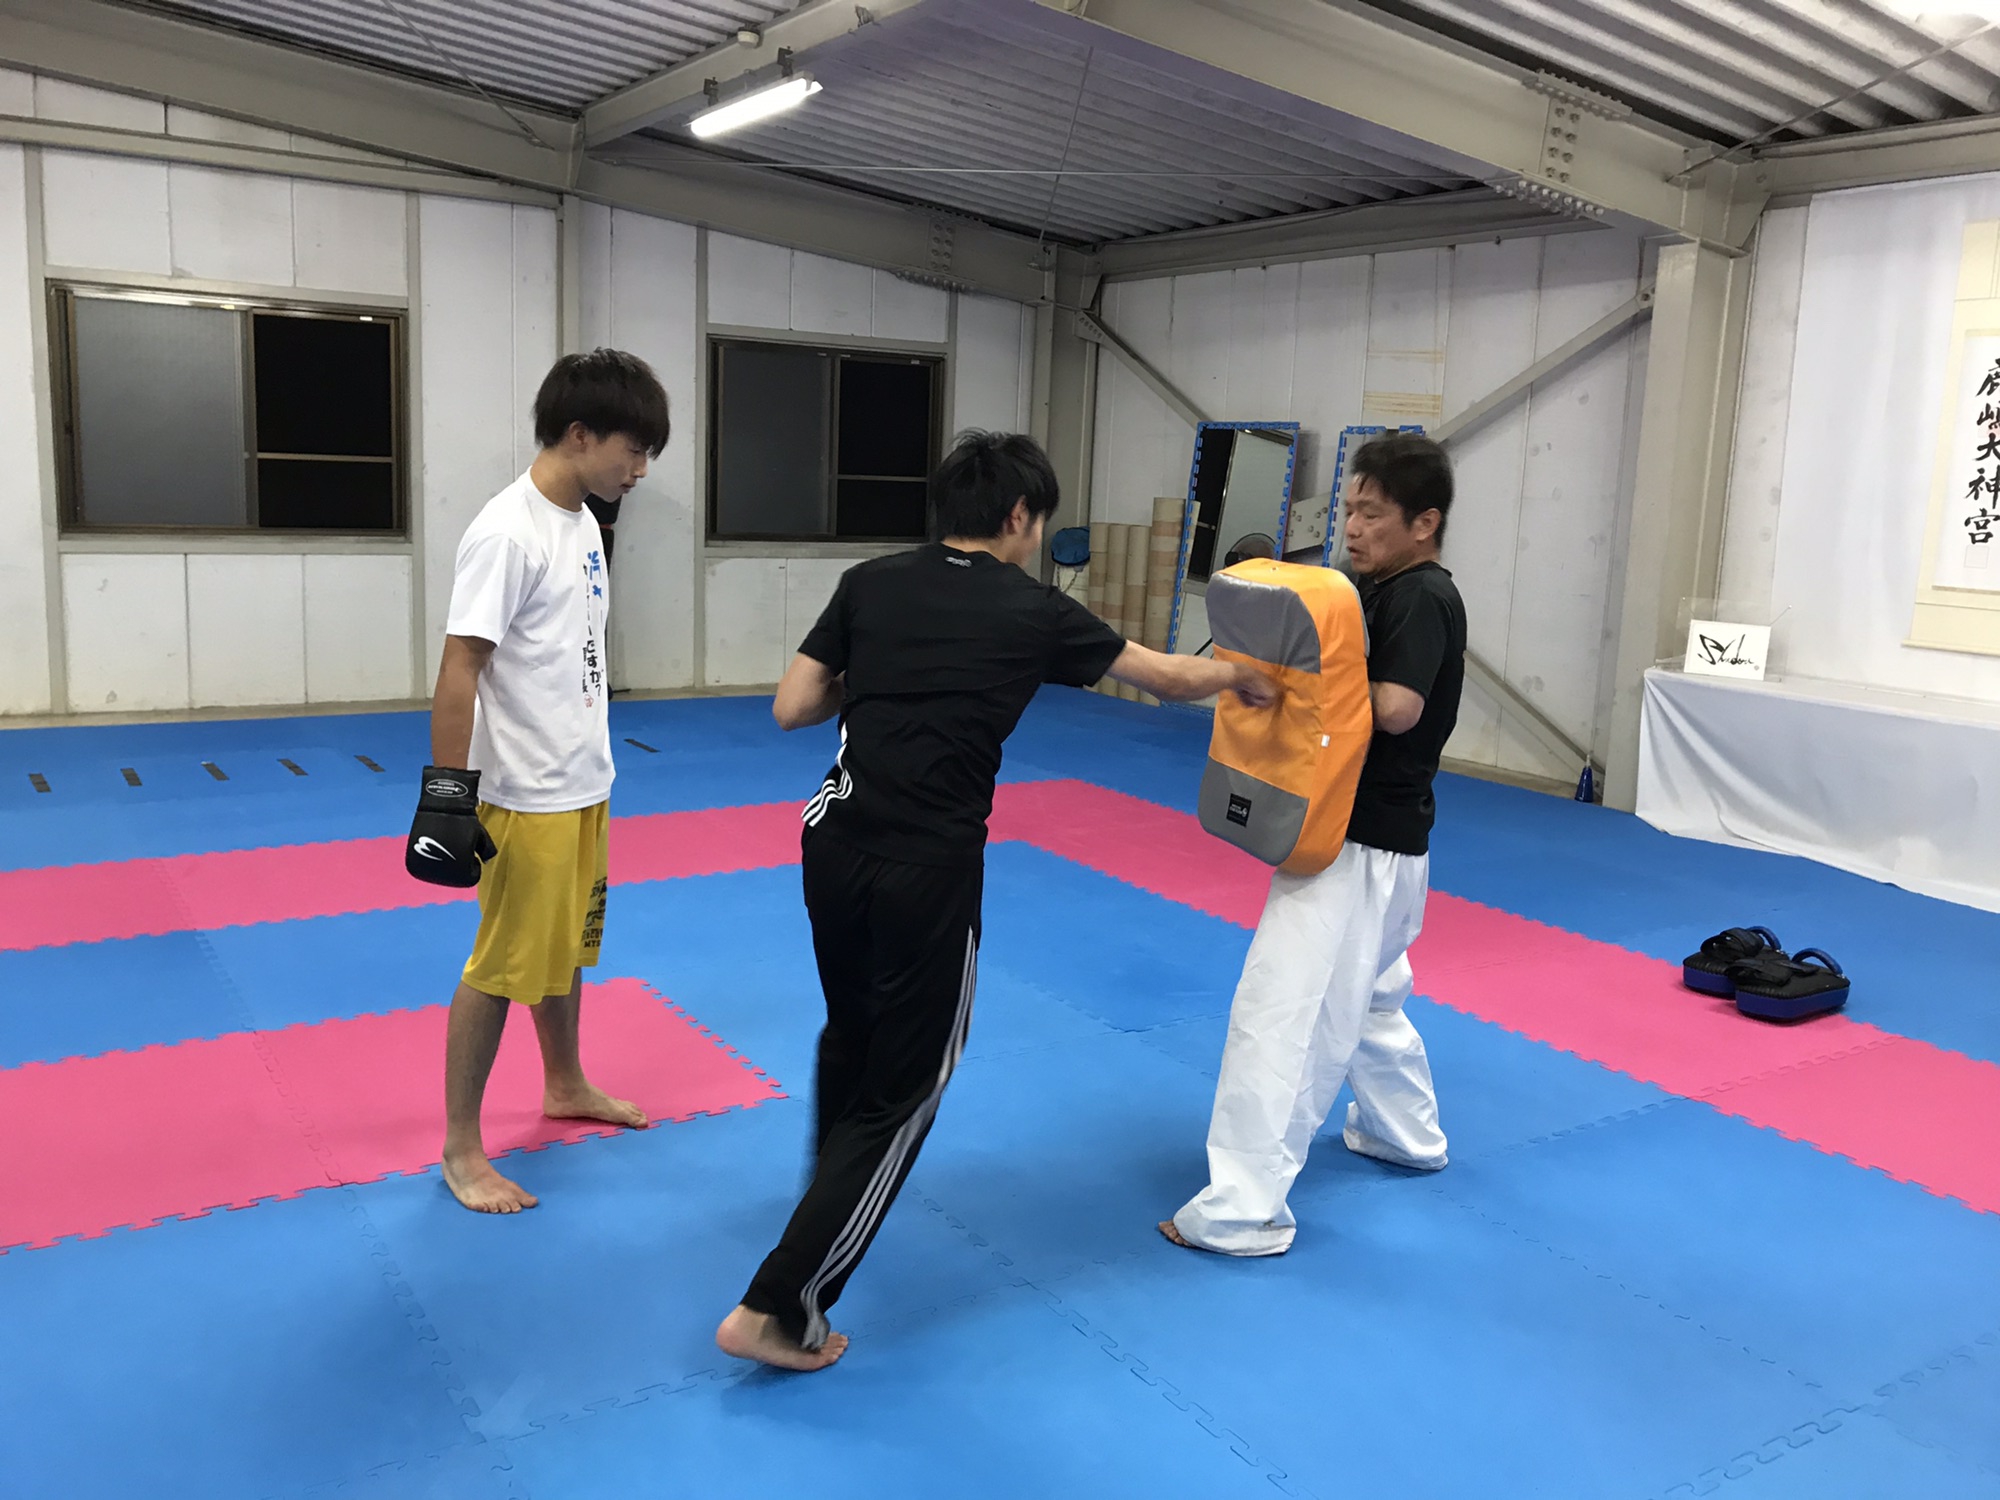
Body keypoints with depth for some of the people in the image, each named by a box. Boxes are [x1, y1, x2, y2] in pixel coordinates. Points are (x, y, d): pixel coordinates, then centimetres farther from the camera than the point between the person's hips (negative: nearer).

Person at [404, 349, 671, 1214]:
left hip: (585, 786, 9)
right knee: (503, 965, 1)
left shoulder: (582, 521, 8)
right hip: (526, 796, -9)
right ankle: (460, 1147, 16)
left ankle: (565, 1087, 41)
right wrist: (448, 792, -23)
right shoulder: (507, 534, -20)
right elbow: (458, 672, -21)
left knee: (567, 945, 22)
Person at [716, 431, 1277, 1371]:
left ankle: (829, 1196, 54)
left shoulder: (869, 585, 5)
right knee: (902, 1090, 9)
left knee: (851, 1037, 30)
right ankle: (778, 1310, 9)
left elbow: (790, 710, 5)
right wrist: (1244, 677, 31)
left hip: (836, 843, 5)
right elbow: (1172, 678, 11)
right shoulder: (1033, 613, -1)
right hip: (929, 869, -5)